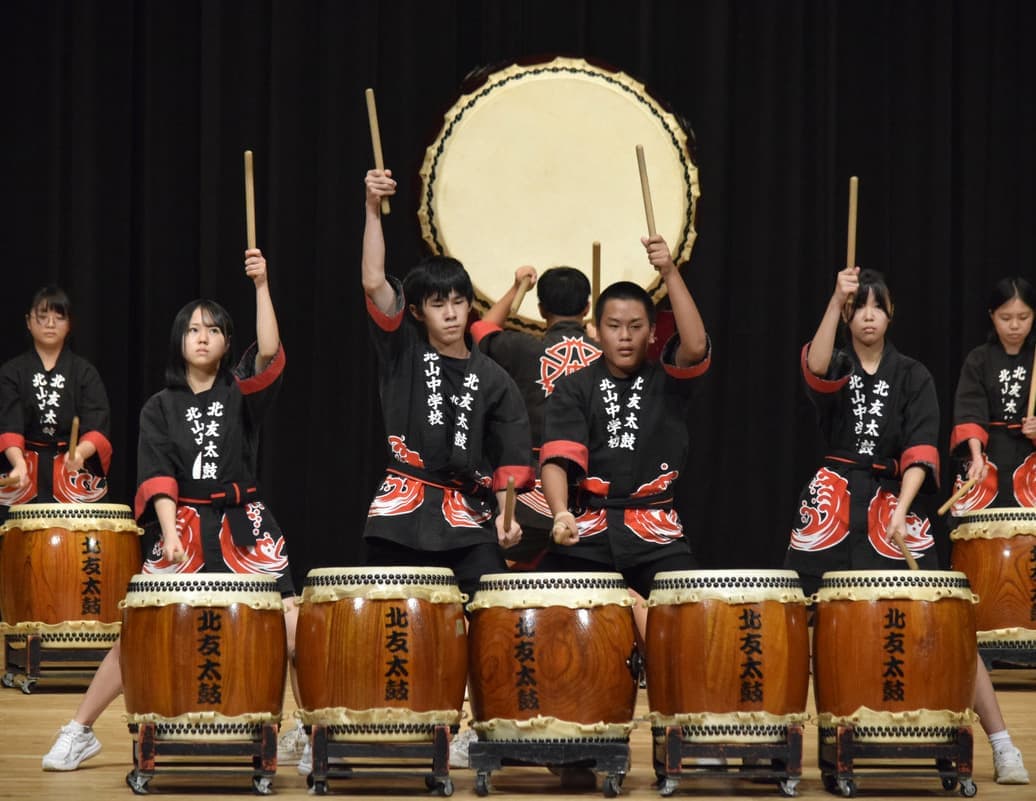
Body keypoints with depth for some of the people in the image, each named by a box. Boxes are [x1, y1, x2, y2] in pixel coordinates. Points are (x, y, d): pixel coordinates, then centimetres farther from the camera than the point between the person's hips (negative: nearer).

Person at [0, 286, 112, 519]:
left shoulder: (84, 373, 6)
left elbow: (98, 427, -5)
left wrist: (80, 452, -27)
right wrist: (19, 463, -27)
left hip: (76, 475, 0)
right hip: (25, 475, 0)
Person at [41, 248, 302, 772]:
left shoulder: (241, 391, 5)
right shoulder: (160, 408, 5)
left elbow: (269, 354, -16)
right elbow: (157, 475, -6)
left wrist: (261, 285, -23)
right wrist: (169, 533, -20)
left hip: (243, 524, 0)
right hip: (182, 527, 0)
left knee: (290, 627, -12)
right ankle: (79, 732, 8)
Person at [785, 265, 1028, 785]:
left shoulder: (913, 377, 5)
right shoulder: (835, 367, 5)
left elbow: (921, 450, -6)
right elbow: (816, 370, -21)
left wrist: (902, 508, -22)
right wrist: (835, 301, -33)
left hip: (894, 500, -1)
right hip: (832, 503, 1)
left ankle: (1001, 745, -6)